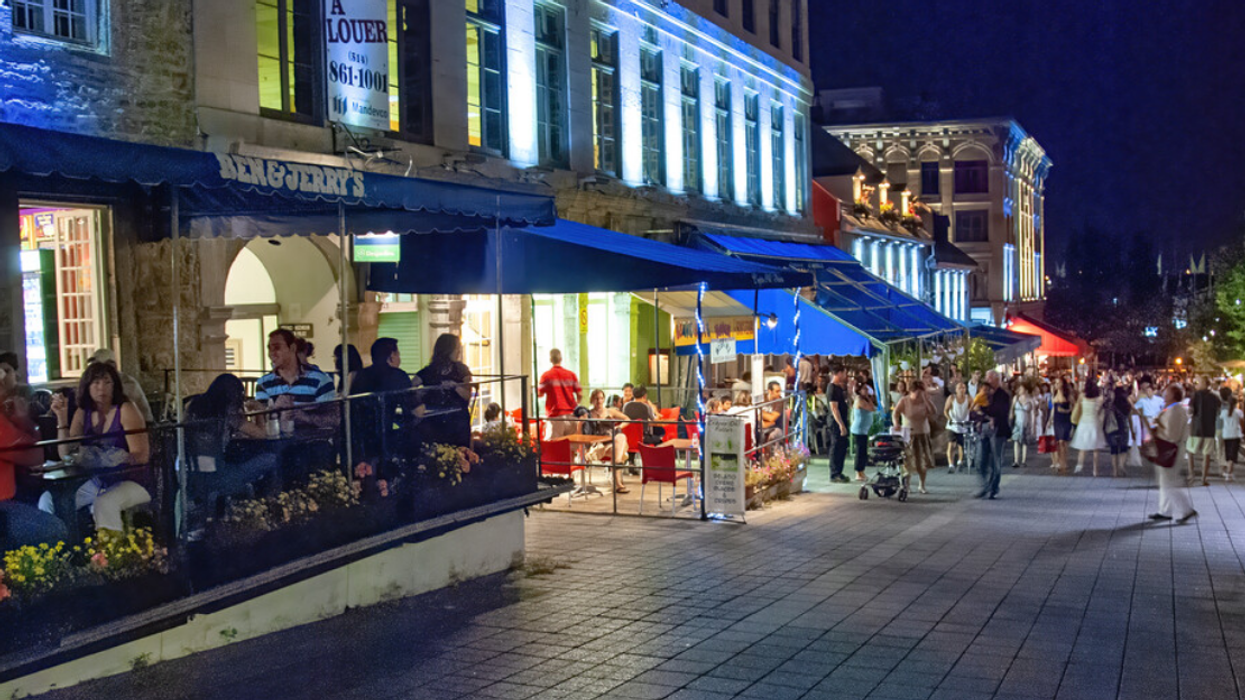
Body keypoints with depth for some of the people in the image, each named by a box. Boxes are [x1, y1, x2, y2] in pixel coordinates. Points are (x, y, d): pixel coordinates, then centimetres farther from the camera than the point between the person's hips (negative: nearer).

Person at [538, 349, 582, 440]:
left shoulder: (546, 375, -2)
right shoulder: (571, 374, 5)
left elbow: (540, 393, 2)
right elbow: (580, 394, 4)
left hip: (555, 416, -3)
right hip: (570, 414, 3)